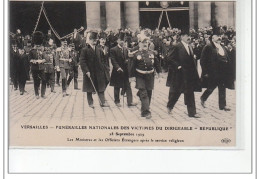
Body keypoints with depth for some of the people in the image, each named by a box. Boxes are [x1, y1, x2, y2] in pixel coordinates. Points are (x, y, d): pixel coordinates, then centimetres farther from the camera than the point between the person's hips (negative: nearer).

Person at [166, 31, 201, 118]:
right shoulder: (178, 47, -12)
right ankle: (169, 106, 33)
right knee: (176, 92, 8)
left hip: (189, 74, 6)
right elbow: (170, 58, -15)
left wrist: (194, 73, 11)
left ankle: (192, 112, 7)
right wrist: (177, 66, -17)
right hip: (180, 74, -6)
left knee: (189, 93, 5)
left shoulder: (189, 47, 10)